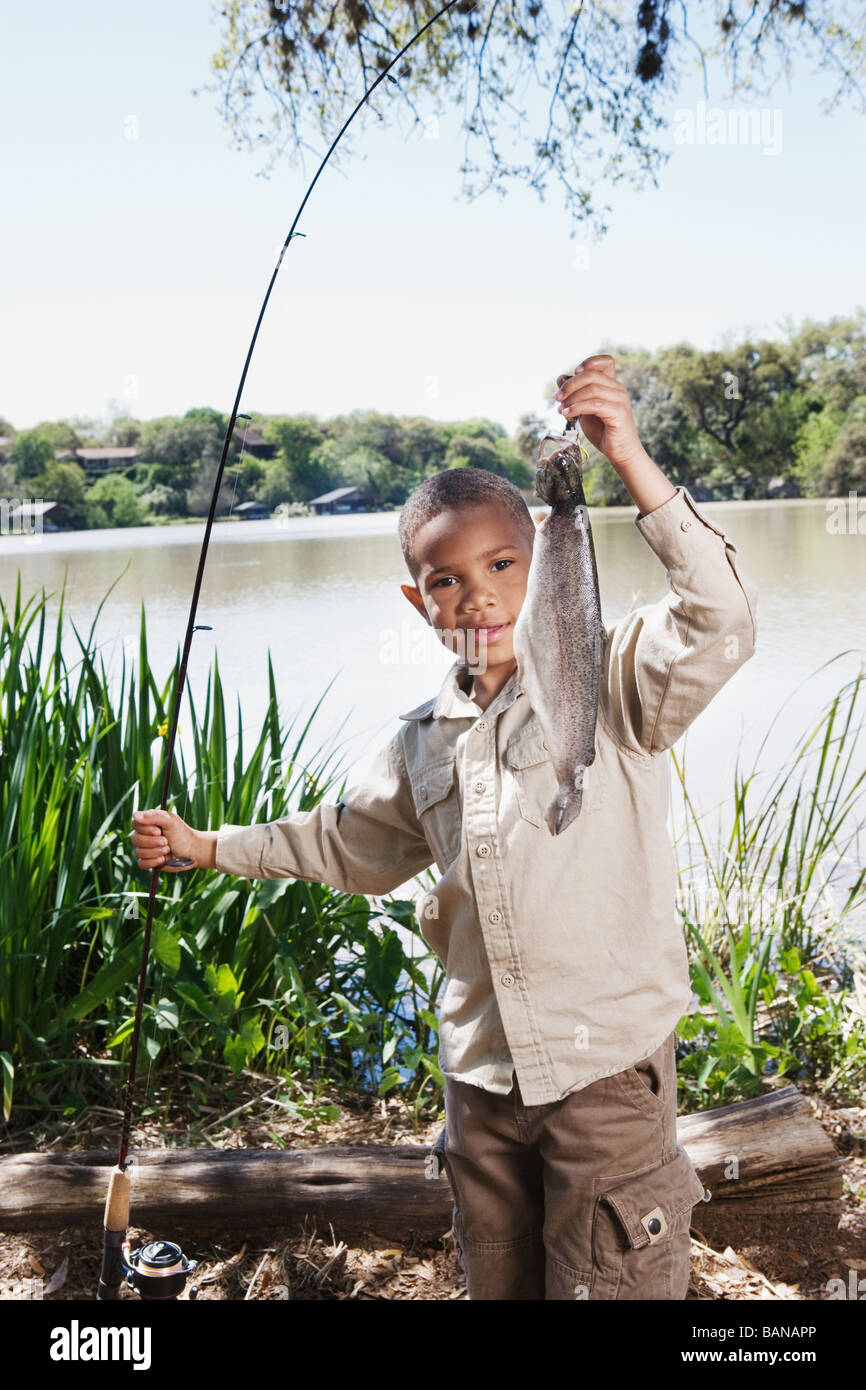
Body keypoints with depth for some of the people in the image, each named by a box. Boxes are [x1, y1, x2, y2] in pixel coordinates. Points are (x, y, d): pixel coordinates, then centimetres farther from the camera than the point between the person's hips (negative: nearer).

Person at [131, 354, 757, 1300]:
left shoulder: (611, 680, -10)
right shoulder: (423, 741, 8)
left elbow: (719, 626, -29)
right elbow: (349, 843, 24)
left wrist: (632, 461, -38)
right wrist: (206, 846, 26)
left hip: (608, 1063, -6)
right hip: (481, 1071, 6)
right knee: (498, 1285, 21)